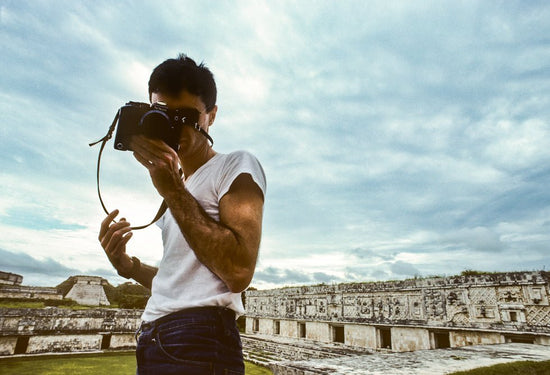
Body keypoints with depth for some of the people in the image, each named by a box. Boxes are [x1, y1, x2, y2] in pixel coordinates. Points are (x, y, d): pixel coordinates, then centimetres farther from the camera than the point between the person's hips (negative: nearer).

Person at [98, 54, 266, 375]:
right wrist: (129, 267, 4)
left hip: (197, 346, -8)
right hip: (151, 342, 8)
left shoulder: (236, 166, -5)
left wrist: (173, 191, -18)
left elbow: (239, 272, -20)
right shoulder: (183, 188, 20)